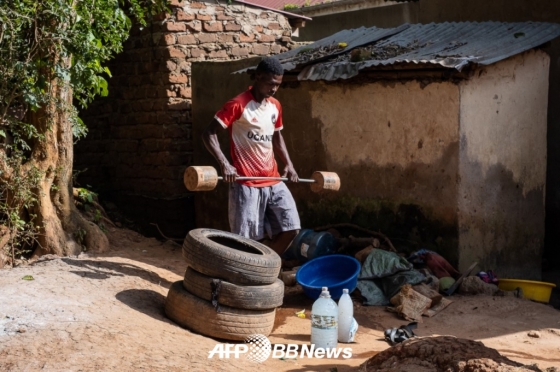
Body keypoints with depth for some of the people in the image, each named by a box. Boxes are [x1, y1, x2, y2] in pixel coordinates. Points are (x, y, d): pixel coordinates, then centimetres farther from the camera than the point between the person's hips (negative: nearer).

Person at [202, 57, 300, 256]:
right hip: (246, 183, -7)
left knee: (290, 229, 4)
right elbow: (209, 134, -12)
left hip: (274, 181, 7)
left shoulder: (275, 106, 10)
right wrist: (224, 164, -23)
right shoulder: (237, 105, -11)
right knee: (246, 239, -3)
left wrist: (288, 164, 11)